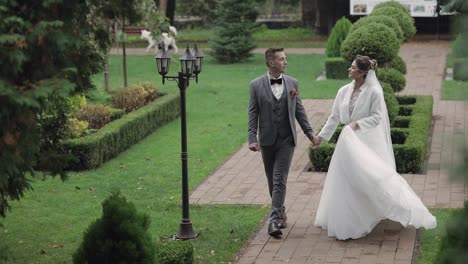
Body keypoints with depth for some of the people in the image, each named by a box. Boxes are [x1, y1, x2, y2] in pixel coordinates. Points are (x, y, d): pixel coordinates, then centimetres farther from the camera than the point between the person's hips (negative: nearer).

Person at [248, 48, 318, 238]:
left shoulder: (292, 83, 4)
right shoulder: (256, 85, -2)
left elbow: (299, 110, 10)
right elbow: (252, 113, -2)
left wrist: (309, 132, 7)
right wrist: (252, 138, -10)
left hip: (287, 140, 0)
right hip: (267, 140, 0)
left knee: (280, 180, -9)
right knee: (272, 180, 12)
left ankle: (275, 220, -12)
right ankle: (280, 212, 31)